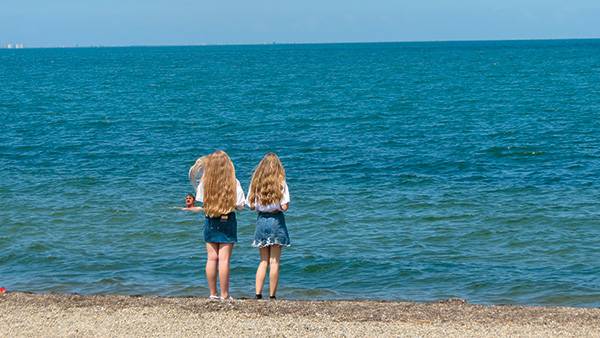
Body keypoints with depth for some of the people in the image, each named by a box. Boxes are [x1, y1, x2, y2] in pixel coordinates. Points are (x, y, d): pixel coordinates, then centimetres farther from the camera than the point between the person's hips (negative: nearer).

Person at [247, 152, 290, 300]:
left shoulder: (256, 183, 0)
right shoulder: (280, 183, -9)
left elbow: (251, 206, 1)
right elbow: (284, 206, -13)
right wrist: (277, 205, 8)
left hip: (261, 220, 3)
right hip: (276, 221, -3)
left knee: (263, 261, 12)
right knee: (274, 261, 3)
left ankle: (258, 294, 3)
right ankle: (272, 296, 4)